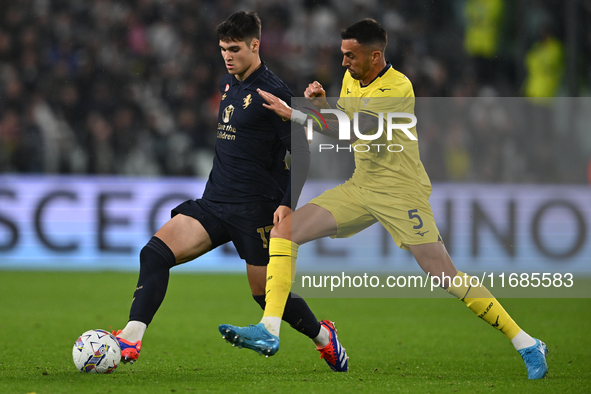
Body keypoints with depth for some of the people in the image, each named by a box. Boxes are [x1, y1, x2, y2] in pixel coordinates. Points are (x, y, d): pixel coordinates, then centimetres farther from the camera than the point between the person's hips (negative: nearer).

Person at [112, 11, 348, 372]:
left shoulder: (273, 92, -11)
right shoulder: (228, 84, 13)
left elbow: (302, 154, -11)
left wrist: (288, 203, -19)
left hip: (255, 210, -7)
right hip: (214, 203, 7)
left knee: (267, 294, 2)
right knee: (156, 252, -14)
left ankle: (322, 335, 30)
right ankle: (131, 340, -21)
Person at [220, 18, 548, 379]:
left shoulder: (397, 89, -21)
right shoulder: (351, 79, 6)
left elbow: (349, 132, -28)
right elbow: (340, 125, 17)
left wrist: (291, 113, -25)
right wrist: (322, 103, -4)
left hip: (401, 193, -8)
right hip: (360, 187, 8)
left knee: (447, 276, -13)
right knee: (285, 230, -7)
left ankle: (527, 345, -4)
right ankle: (270, 329, -10)